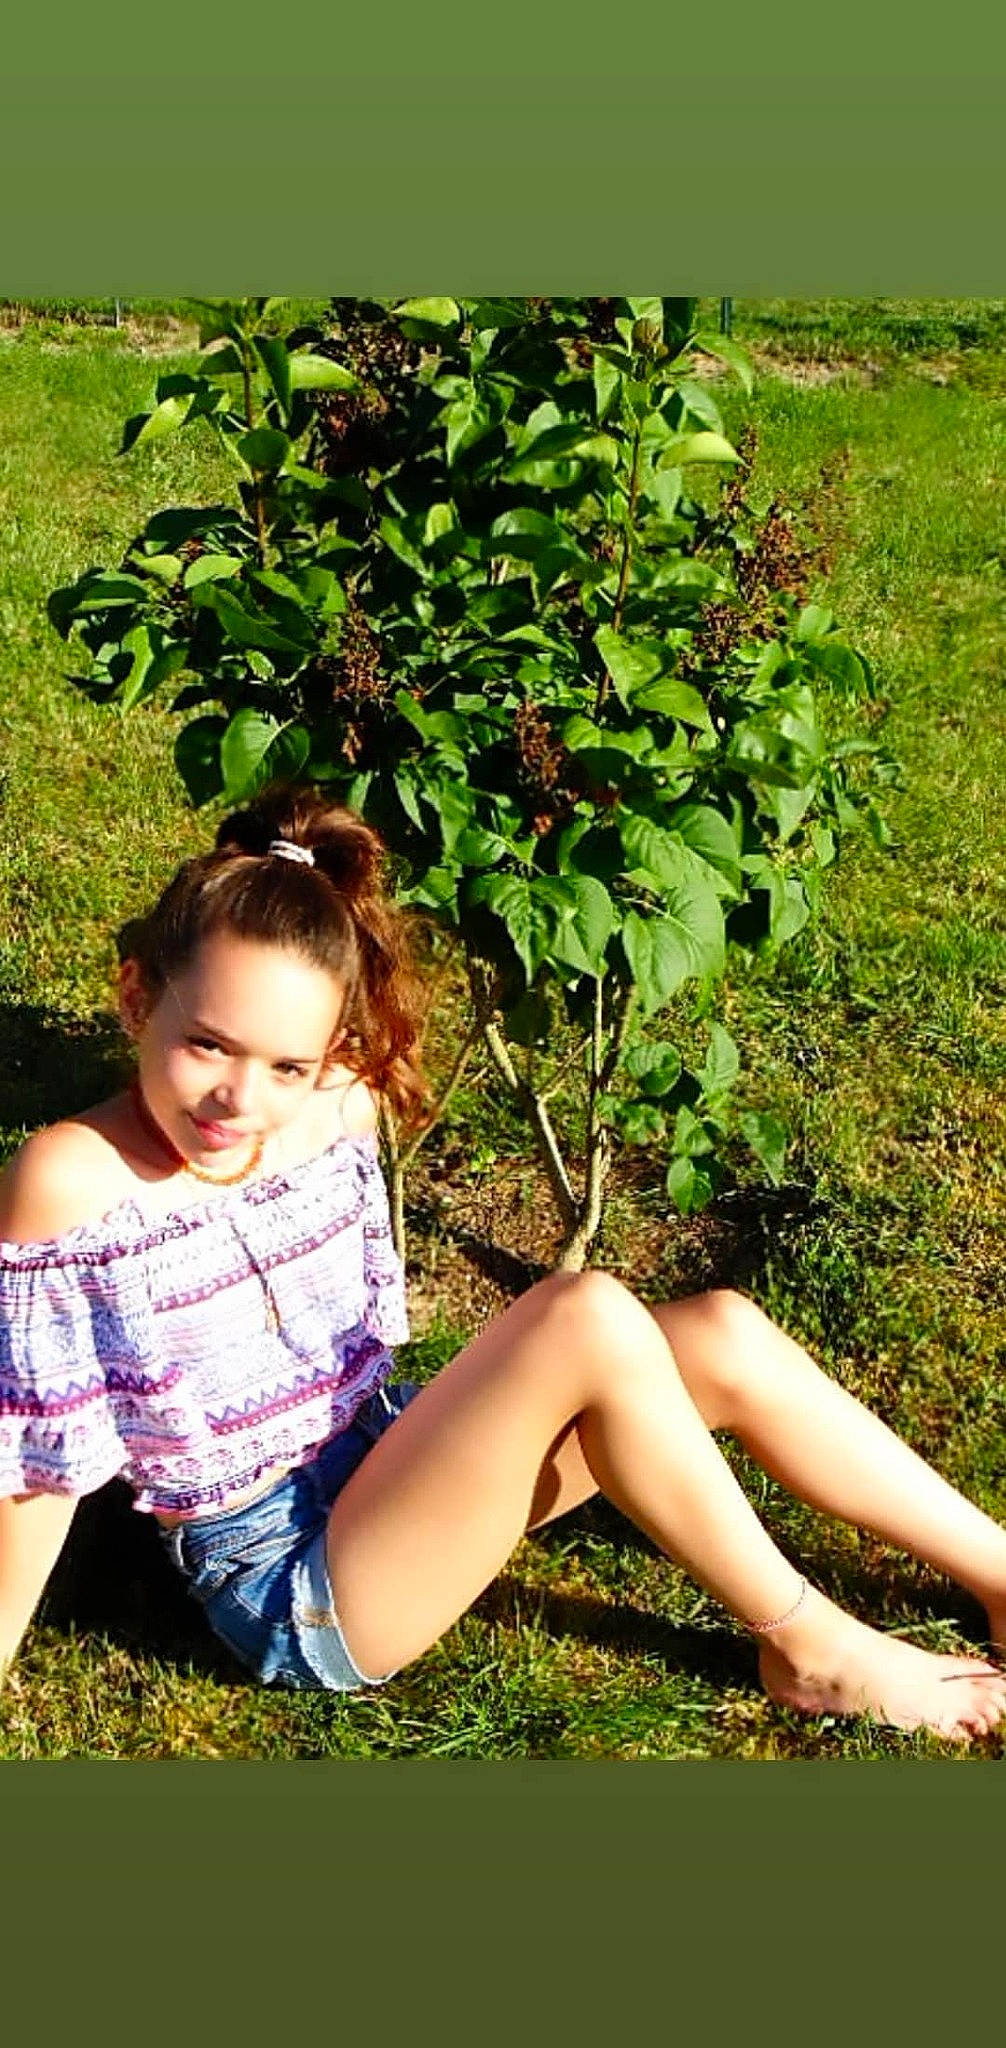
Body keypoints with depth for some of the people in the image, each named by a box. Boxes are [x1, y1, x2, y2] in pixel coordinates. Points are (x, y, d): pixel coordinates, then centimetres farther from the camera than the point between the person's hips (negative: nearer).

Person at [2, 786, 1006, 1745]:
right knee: (589, 1318, -25)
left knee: (722, 1337, -8)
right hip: (290, 1584, -6)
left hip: (383, 1458, 7)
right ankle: (811, 1650, -6)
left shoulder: (333, 1111, -6)